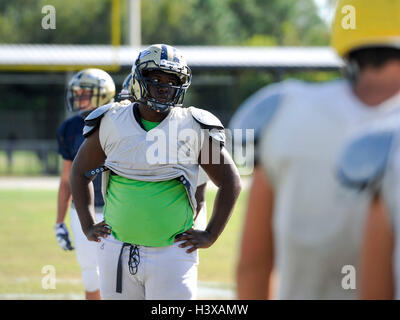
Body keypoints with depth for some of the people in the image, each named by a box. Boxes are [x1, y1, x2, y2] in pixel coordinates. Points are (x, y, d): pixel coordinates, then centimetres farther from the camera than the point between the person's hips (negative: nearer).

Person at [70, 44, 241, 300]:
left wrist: (210, 235, 0)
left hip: (171, 253, -2)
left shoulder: (193, 128, -2)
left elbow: (231, 182, 6)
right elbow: (80, 171, 18)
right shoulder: (111, 123, 3)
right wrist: (88, 226, 10)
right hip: (118, 251, 2)